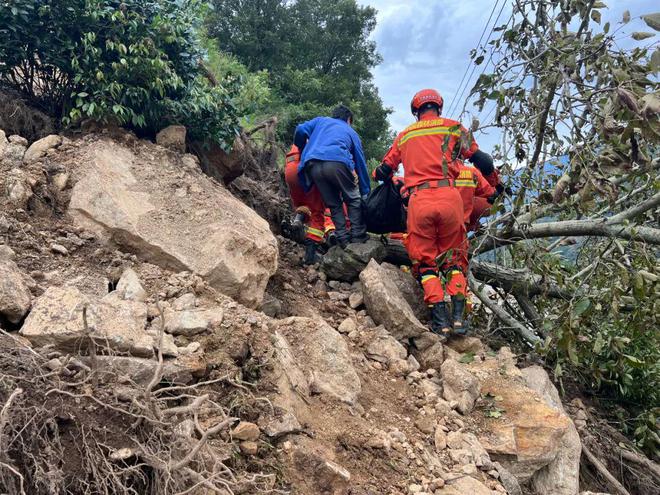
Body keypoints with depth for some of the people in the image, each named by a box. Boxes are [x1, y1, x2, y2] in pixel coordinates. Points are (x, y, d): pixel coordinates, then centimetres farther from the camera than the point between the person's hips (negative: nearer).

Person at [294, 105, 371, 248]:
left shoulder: (320, 121, 33)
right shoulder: (351, 132, 30)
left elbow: (301, 130, 14)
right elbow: (360, 162, 30)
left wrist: (302, 150, 32)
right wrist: (366, 191, 34)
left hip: (312, 165, 2)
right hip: (337, 162, -2)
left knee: (333, 204, 17)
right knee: (353, 199, 17)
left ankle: (343, 238, 12)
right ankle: (357, 235, 11)